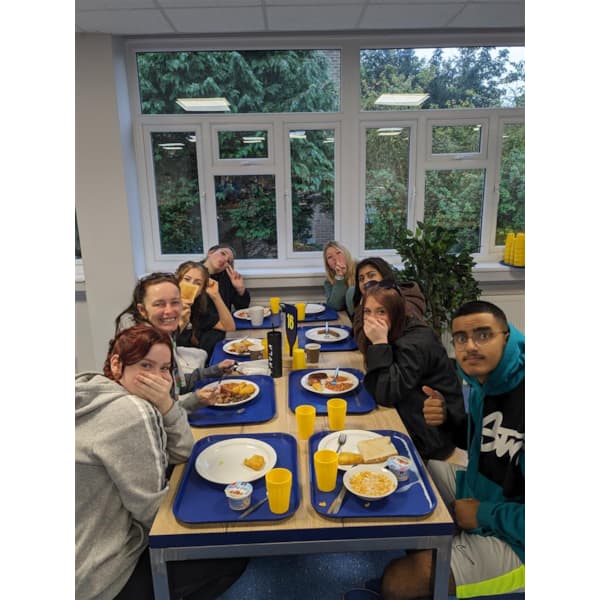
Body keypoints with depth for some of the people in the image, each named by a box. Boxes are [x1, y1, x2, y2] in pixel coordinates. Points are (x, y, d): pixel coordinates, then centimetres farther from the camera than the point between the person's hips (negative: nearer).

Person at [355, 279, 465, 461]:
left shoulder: (415, 344, -28)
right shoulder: (395, 334, -1)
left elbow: (386, 396, -31)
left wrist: (380, 343, -34)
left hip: (432, 435, -8)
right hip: (409, 419, 8)